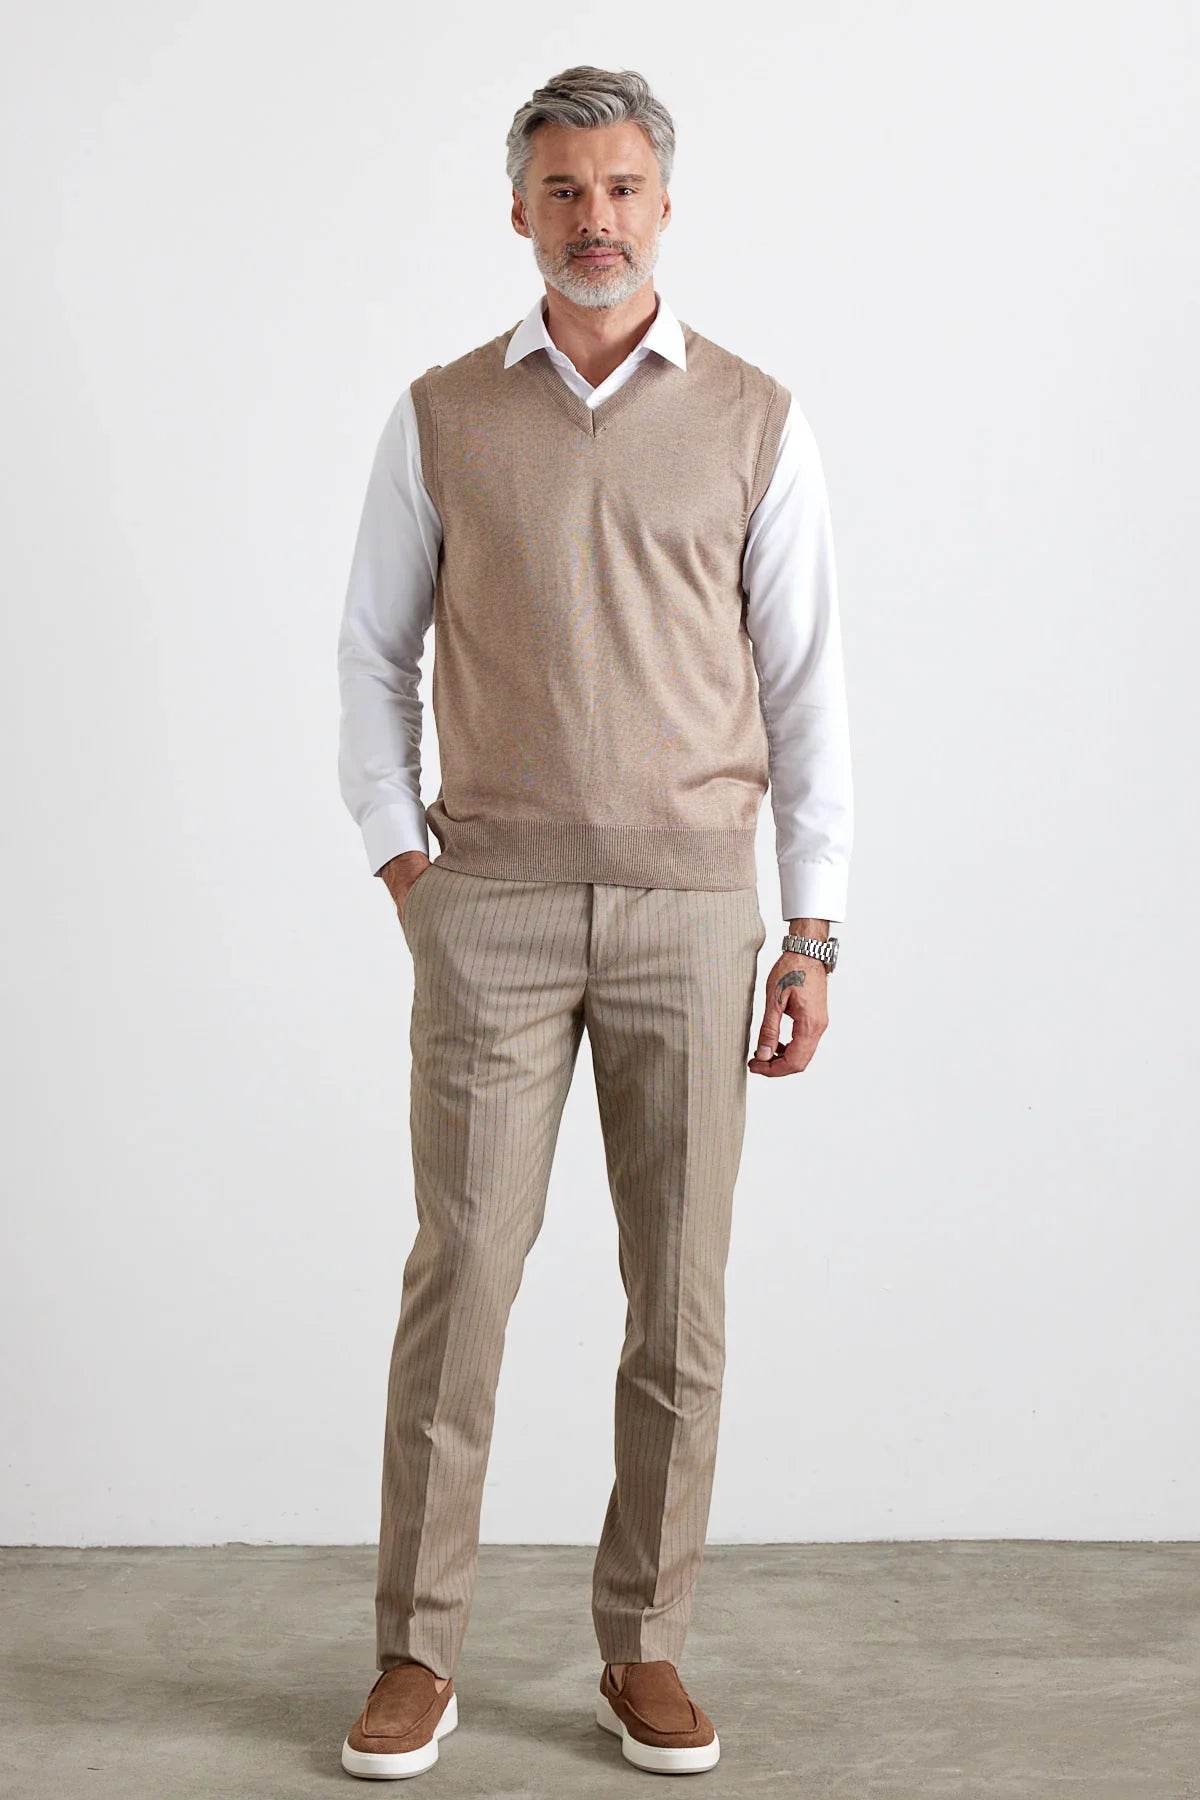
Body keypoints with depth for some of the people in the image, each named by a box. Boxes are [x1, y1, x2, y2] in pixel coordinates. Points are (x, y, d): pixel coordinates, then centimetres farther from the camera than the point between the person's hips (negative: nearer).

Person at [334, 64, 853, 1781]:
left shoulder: (756, 422, 4)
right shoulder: (441, 417, 6)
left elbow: (806, 684, 3)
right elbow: (374, 651, 11)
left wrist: (813, 936, -2)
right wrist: (400, 861, 0)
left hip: (690, 908, 0)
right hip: (494, 909, 0)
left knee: (679, 1296, 3)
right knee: (459, 1274, -2)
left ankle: (644, 1651, 16)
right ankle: (419, 1656, 9)